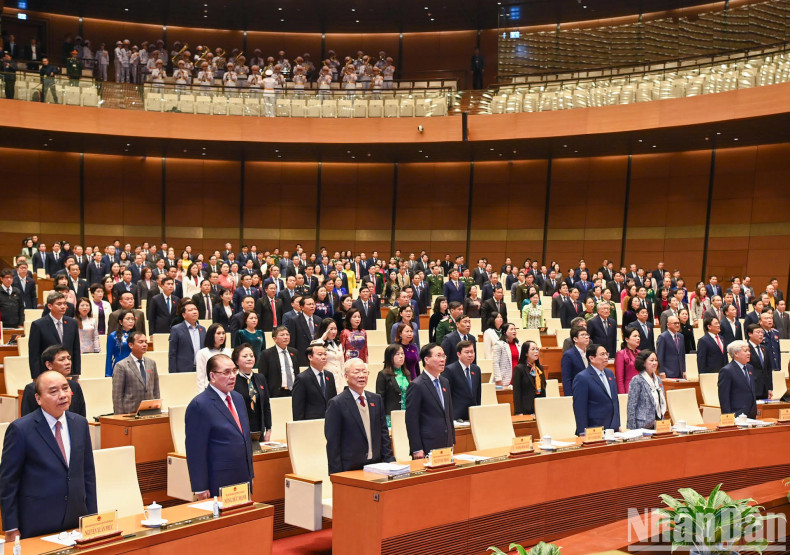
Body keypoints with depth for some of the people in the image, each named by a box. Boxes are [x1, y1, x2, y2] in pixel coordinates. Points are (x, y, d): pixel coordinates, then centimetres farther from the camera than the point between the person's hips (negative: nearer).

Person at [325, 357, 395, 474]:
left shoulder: (376, 399, 11)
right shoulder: (336, 404, -7)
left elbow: (383, 433, 14)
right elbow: (332, 442, -9)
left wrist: (389, 460, 5)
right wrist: (336, 474, -12)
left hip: (376, 466, 5)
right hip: (349, 469, -5)